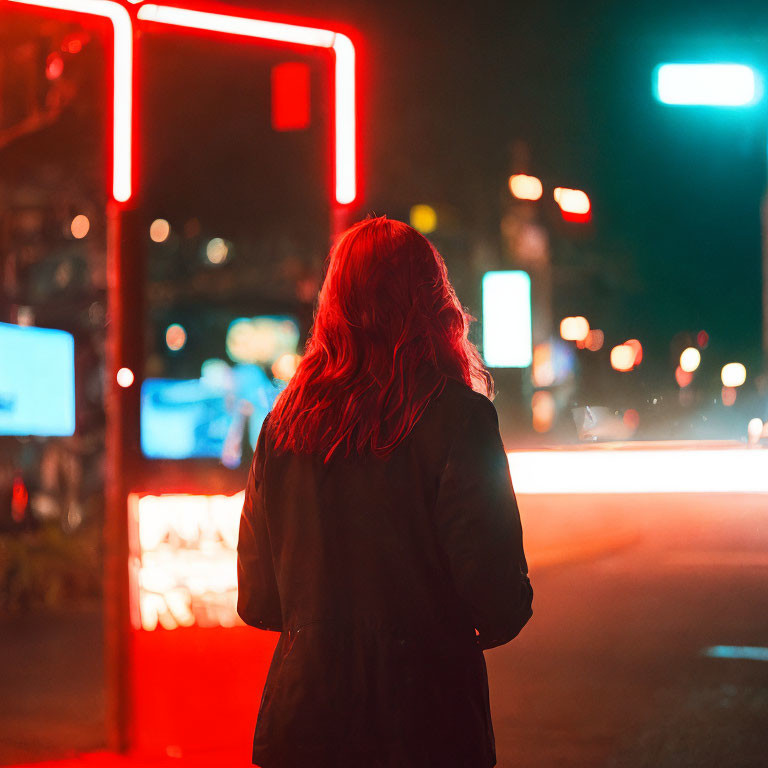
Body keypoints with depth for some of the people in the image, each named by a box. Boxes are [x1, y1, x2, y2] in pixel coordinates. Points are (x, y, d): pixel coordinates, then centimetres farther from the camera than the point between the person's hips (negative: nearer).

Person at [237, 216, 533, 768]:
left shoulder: (286, 418, 2)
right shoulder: (458, 417, -11)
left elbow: (257, 601, 7)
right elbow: (496, 588, -13)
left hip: (301, 721, 4)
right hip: (425, 722, -4)